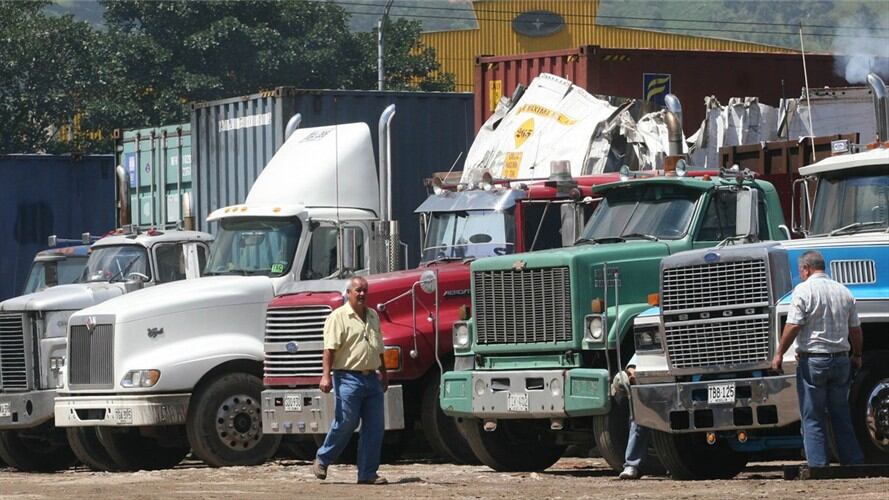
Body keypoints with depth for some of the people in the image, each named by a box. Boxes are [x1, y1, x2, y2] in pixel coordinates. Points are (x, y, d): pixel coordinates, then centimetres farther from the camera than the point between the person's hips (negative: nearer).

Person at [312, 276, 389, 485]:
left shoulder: (373, 316, 17)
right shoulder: (338, 317, -6)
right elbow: (330, 348, -14)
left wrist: (384, 374, 27)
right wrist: (326, 375, -23)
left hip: (372, 379, 7)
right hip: (349, 378, -7)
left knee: (374, 427, 2)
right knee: (345, 423, -5)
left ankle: (368, 473, 6)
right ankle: (322, 460, 15)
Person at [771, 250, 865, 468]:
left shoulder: (803, 290, -9)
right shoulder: (844, 292, 9)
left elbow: (793, 327, -15)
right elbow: (855, 329, 13)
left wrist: (779, 354, -6)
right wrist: (857, 356, 26)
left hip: (812, 360, -5)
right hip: (841, 360, 5)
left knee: (813, 418, -1)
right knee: (841, 417, 13)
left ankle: (818, 466, -6)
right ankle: (854, 463, 12)